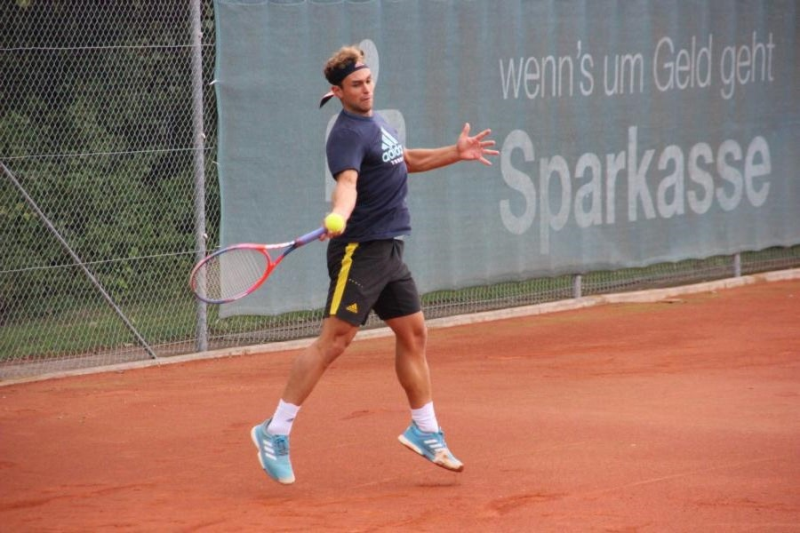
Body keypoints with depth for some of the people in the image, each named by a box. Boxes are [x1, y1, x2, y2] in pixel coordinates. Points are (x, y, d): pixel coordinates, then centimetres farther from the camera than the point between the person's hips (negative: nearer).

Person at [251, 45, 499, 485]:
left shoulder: (376, 122, 14)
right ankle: (275, 432, -10)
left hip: (388, 250, 9)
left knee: (413, 333, 13)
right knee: (335, 339, -13)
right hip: (359, 249, -9)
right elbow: (346, 182, -33)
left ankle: (425, 431, 25)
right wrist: (338, 216, -52)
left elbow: (405, 160, 33)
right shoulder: (348, 134, -15)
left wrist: (455, 153, 24)